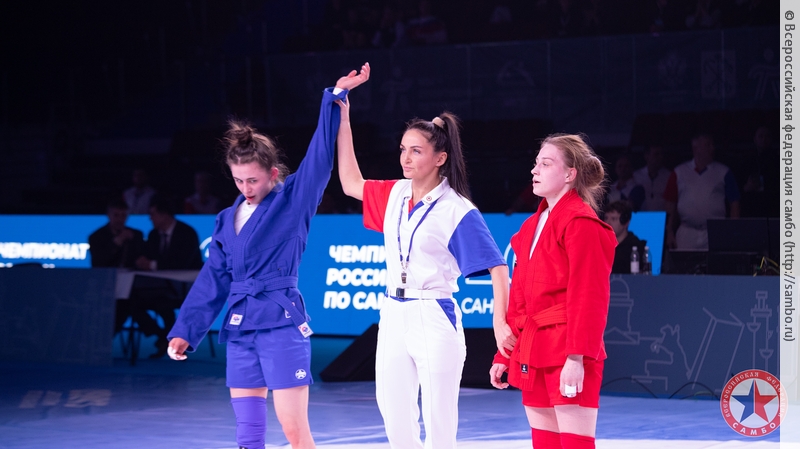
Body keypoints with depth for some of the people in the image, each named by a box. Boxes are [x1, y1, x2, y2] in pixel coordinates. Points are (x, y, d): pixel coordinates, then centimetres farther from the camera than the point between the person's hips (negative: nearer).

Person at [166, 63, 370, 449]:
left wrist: (336, 96, -16)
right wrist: (185, 331, 9)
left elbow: (321, 156, -9)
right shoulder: (227, 220, 13)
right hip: (239, 329, 5)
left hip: (281, 325, -5)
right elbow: (212, 281, 15)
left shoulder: (293, 201, 0)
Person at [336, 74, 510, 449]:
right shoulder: (395, 195, 7)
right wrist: (343, 116, 15)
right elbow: (351, 183, 20)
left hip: (434, 320, -7)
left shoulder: (457, 210, -12)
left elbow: (497, 267, -12)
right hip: (393, 316, 7)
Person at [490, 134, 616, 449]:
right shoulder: (532, 225, 16)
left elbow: (588, 297, -16)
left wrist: (577, 356, -22)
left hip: (568, 353, -9)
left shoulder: (581, 223, -9)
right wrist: (504, 355, 18)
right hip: (533, 352, 9)